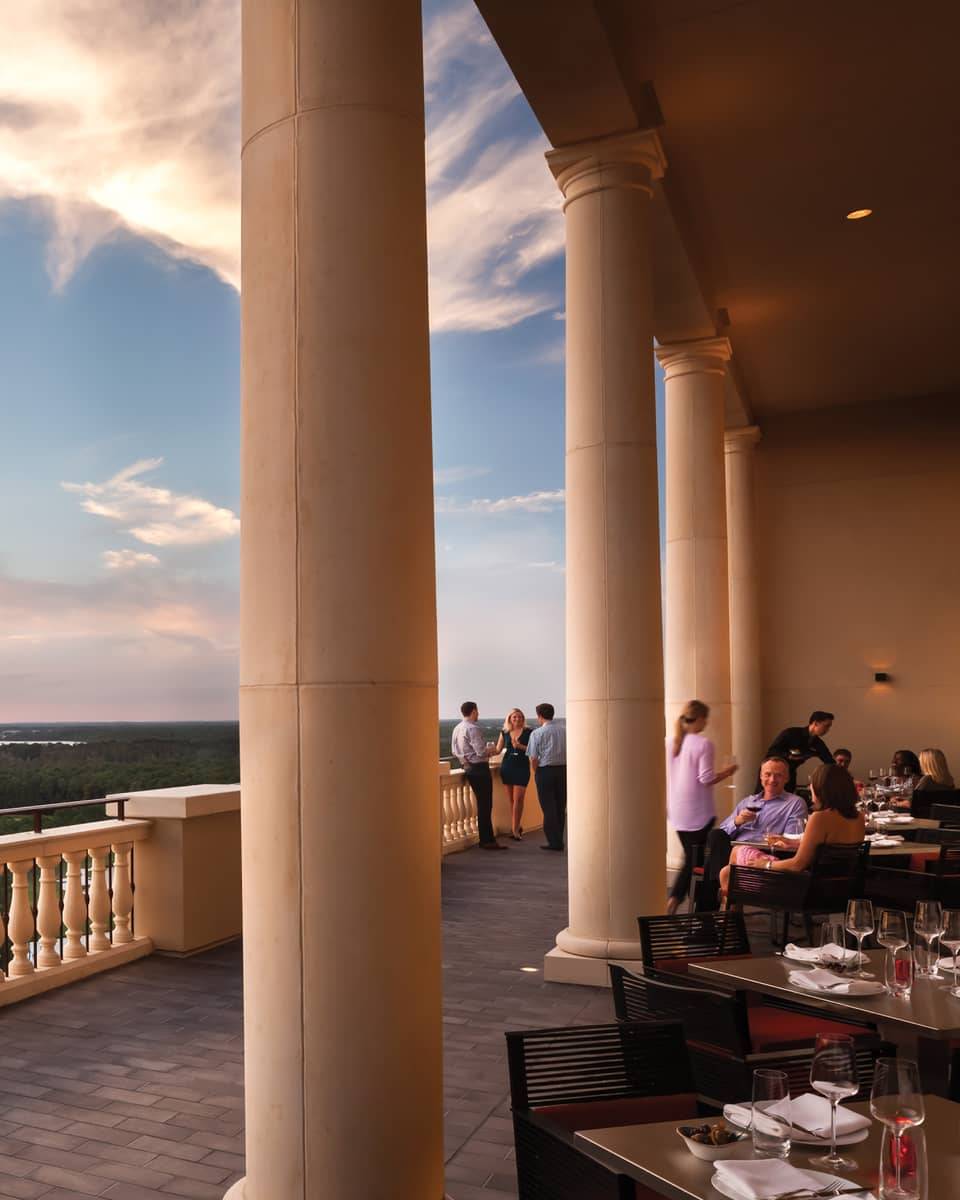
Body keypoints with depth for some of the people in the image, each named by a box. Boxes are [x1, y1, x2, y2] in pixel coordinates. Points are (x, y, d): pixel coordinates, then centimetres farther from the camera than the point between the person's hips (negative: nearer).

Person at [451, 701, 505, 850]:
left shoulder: (457, 729, 10)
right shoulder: (472, 729, -18)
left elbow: (454, 750, 19)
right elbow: (481, 751, -22)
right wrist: (490, 750, -2)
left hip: (468, 767, 9)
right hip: (479, 768, -9)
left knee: (483, 804, 15)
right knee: (485, 805, -3)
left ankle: (487, 839, 20)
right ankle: (487, 841, 0)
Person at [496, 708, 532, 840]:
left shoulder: (528, 732, 0)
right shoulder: (504, 733, 9)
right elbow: (497, 750, 9)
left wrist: (520, 746, -17)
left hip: (522, 767, -3)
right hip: (507, 767, 3)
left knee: (517, 799, -8)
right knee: (511, 799, 7)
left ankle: (515, 829, -3)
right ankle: (516, 827, 19)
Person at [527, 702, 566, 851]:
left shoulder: (537, 733, -8)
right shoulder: (564, 731, 4)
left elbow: (533, 758, -10)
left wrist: (536, 772, 5)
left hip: (545, 770, -4)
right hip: (563, 769, 4)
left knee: (548, 807, 3)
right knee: (560, 806, 13)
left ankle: (554, 842, 4)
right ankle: (558, 840, 20)